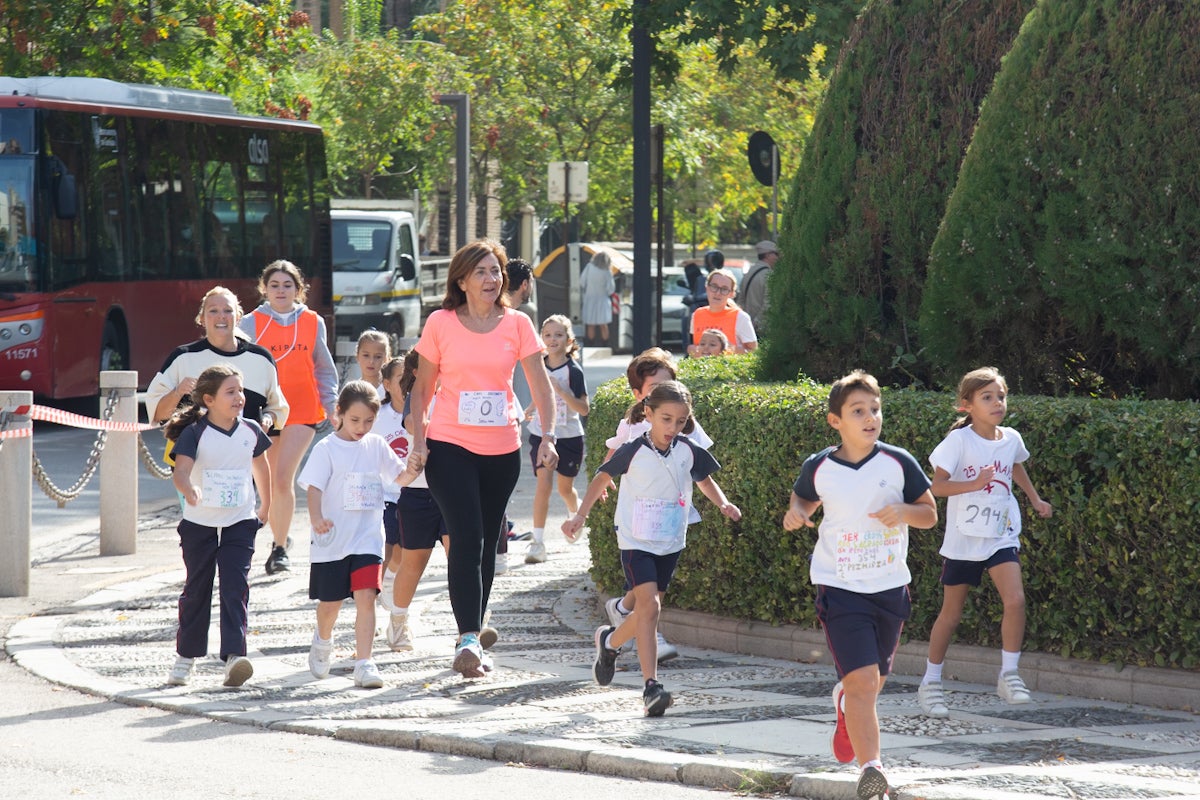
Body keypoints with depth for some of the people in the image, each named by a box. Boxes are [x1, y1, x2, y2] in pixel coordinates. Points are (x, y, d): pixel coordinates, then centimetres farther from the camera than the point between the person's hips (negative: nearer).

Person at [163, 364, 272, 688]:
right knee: (196, 590, 10)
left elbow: (260, 465, 20)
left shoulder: (251, 431, 1)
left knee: (235, 588, -11)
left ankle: (234, 655, -18)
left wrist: (265, 507, 29)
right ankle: (186, 656, 23)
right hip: (199, 524, -2)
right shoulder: (194, 434, -11)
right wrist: (189, 489, -48)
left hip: (240, 522, 2)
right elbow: (181, 470, -26)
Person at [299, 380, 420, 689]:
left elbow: (400, 477, 12)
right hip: (332, 540, -2)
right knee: (330, 603, 11)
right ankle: (322, 641, 43)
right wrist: (316, 518, -30)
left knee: (366, 597, -13)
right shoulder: (327, 449, -5)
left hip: (366, 539, 2)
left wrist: (413, 469, -11)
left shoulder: (376, 446, 6)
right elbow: (314, 487, -12)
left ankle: (364, 663, -14)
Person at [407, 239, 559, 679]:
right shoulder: (440, 324, 0)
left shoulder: (517, 324, 4)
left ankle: (471, 641, 20)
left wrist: (548, 436, -11)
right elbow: (422, 388, 6)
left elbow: (540, 384, 2)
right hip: (450, 445, -3)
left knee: (487, 545, 9)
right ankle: (468, 639, -20)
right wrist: (418, 440, -3)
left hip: (502, 449, 3)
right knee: (466, 539, -15)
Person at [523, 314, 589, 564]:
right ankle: (538, 543, -13)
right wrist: (531, 410, 7)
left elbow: (584, 409, -18)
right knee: (543, 484, -13)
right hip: (541, 434, 2)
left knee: (565, 488, 12)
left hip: (569, 437, -2)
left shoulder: (573, 371, -12)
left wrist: (560, 390, -27)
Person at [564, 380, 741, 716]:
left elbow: (705, 480, 15)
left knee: (648, 608, 12)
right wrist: (580, 516, -4)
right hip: (636, 541, -5)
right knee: (650, 604, -19)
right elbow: (602, 478, 1)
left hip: (671, 543, 5)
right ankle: (651, 686, -21)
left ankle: (610, 641, 44)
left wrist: (723, 504, -3)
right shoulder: (634, 452, -13)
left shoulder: (688, 451, -3)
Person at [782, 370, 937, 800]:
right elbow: (804, 497, 17)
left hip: (890, 587, 3)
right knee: (863, 681, -17)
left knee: (872, 683, 18)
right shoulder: (818, 467, -5)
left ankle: (844, 703, 54)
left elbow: (930, 514, 3)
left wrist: (904, 512, -18)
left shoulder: (898, 463, -5)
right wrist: (796, 513, -6)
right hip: (840, 587, -3)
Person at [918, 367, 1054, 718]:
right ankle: (931, 682, 23)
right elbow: (936, 485, -21)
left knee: (1015, 600, -18)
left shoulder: (1011, 439, 2)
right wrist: (975, 484, -33)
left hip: (1001, 536, 3)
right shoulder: (959, 441, -13)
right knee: (951, 613, 8)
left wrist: (1035, 499, 32)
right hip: (963, 540, -3)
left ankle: (1008, 675, -6)